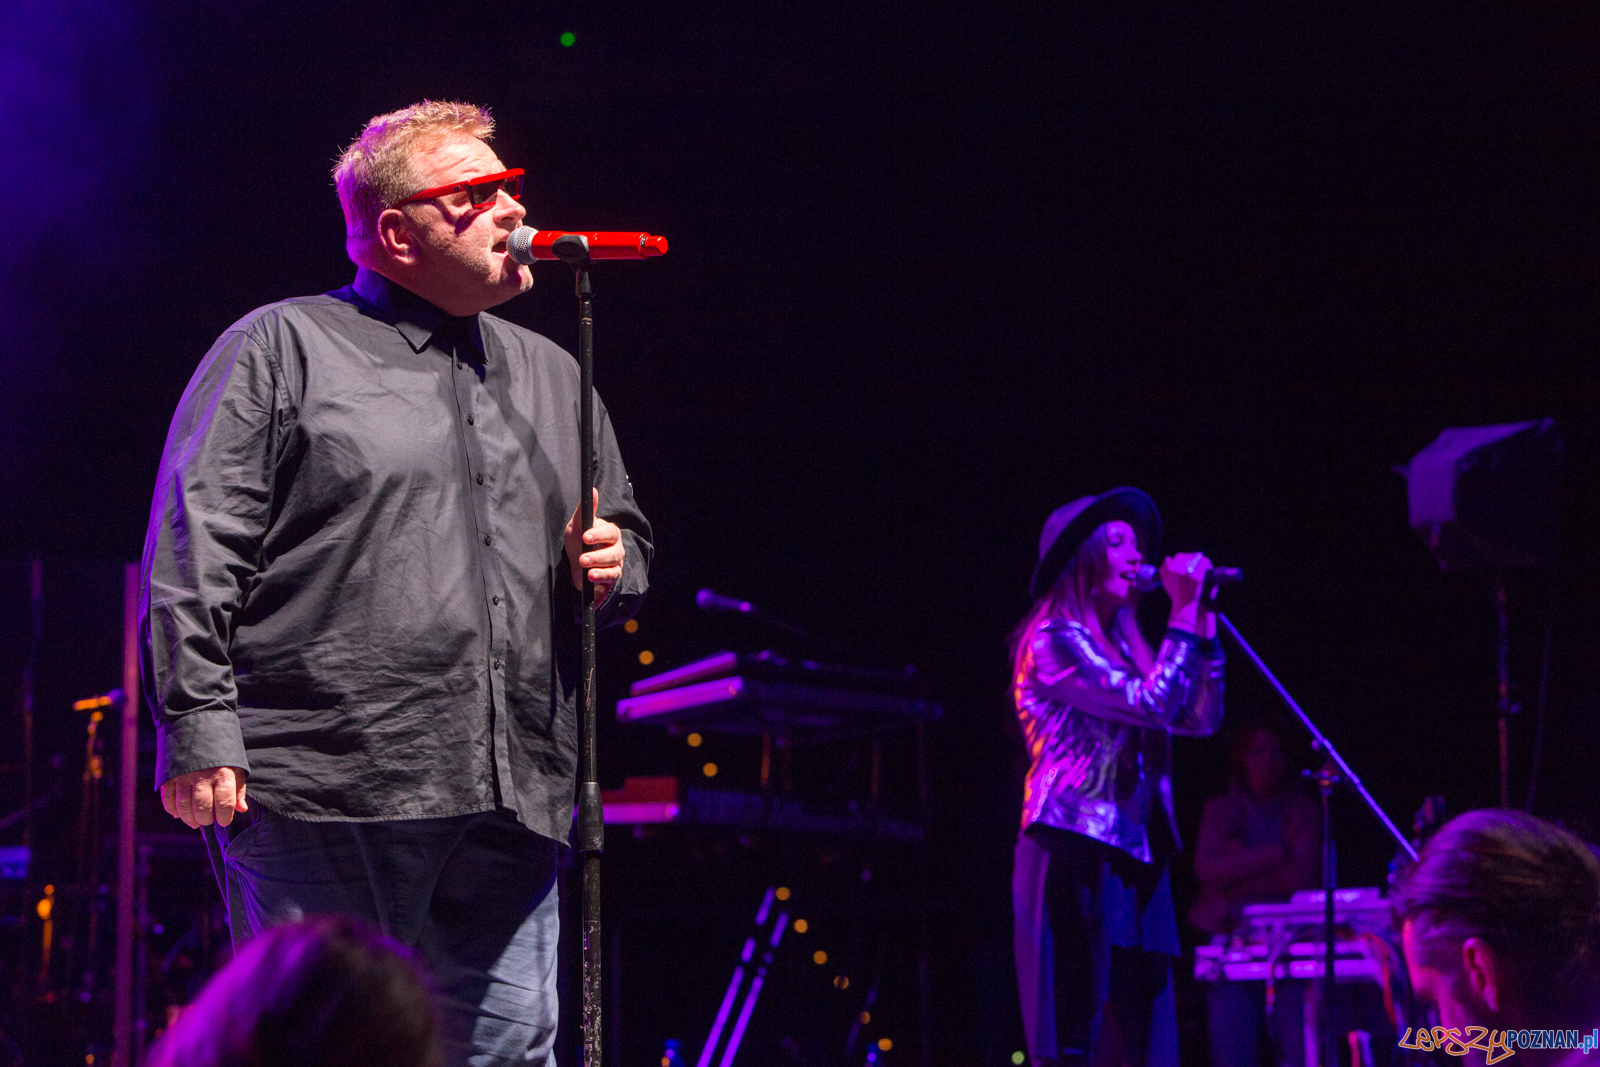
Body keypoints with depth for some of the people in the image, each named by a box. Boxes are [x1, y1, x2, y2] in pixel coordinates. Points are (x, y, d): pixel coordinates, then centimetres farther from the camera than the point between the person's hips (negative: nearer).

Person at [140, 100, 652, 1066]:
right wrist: (200, 733, -12)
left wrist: (610, 564, 6)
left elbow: (628, 541, 31)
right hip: (323, 798, -5)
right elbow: (195, 557, -3)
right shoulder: (282, 351, 4)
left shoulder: (552, 377, 22)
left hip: (511, 806, 6)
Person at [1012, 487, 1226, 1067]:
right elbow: (1152, 706, -15)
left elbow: (1202, 719, 15)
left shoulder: (1121, 646, 21)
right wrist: (1183, 612, -8)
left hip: (1133, 861, 9)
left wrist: (1203, 618, 10)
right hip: (1075, 853, -9)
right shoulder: (1054, 640, -6)